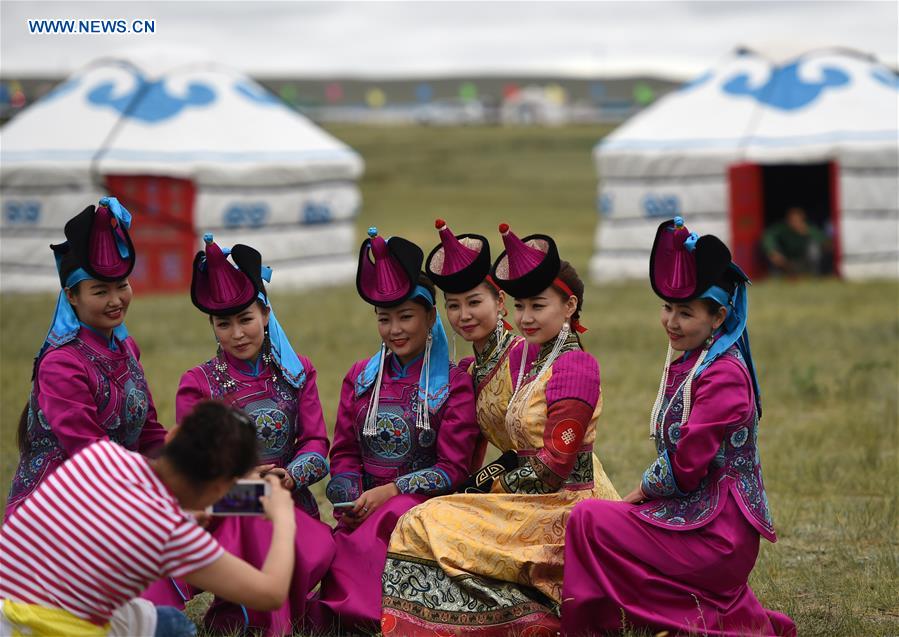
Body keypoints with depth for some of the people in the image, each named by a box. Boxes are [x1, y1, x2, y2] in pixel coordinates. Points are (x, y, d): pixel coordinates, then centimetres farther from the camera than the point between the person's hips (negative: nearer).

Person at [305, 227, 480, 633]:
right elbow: (344, 452, 15)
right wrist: (348, 498, -7)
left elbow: (453, 469, -3)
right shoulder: (360, 379, 16)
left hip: (422, 503, -3)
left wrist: (390, 492, -13)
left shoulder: (453, 385, 2)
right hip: (364, 507, 3)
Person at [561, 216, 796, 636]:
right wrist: (642, 494, 1)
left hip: (716, 533, -9)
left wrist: (642, 489, -3)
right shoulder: (685, 365, 14)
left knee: (589, 520, -12)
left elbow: (686, 466, -19)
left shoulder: (723, 375, -17)